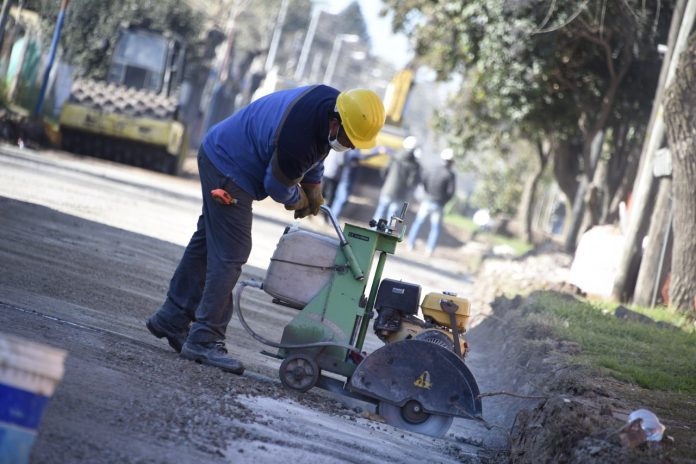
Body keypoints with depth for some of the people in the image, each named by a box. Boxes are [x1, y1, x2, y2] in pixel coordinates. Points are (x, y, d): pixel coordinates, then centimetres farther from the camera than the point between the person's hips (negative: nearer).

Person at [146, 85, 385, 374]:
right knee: (230, 254, -13)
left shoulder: (333, 102, -10)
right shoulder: (296, 138, -36)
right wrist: (298, 200, 1)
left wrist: (313, 185, 7)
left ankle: (172, 319, 27)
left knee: (208, 241, 17)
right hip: (229, 170, -10)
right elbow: (278, 186, -19)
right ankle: (204, 340, -11)